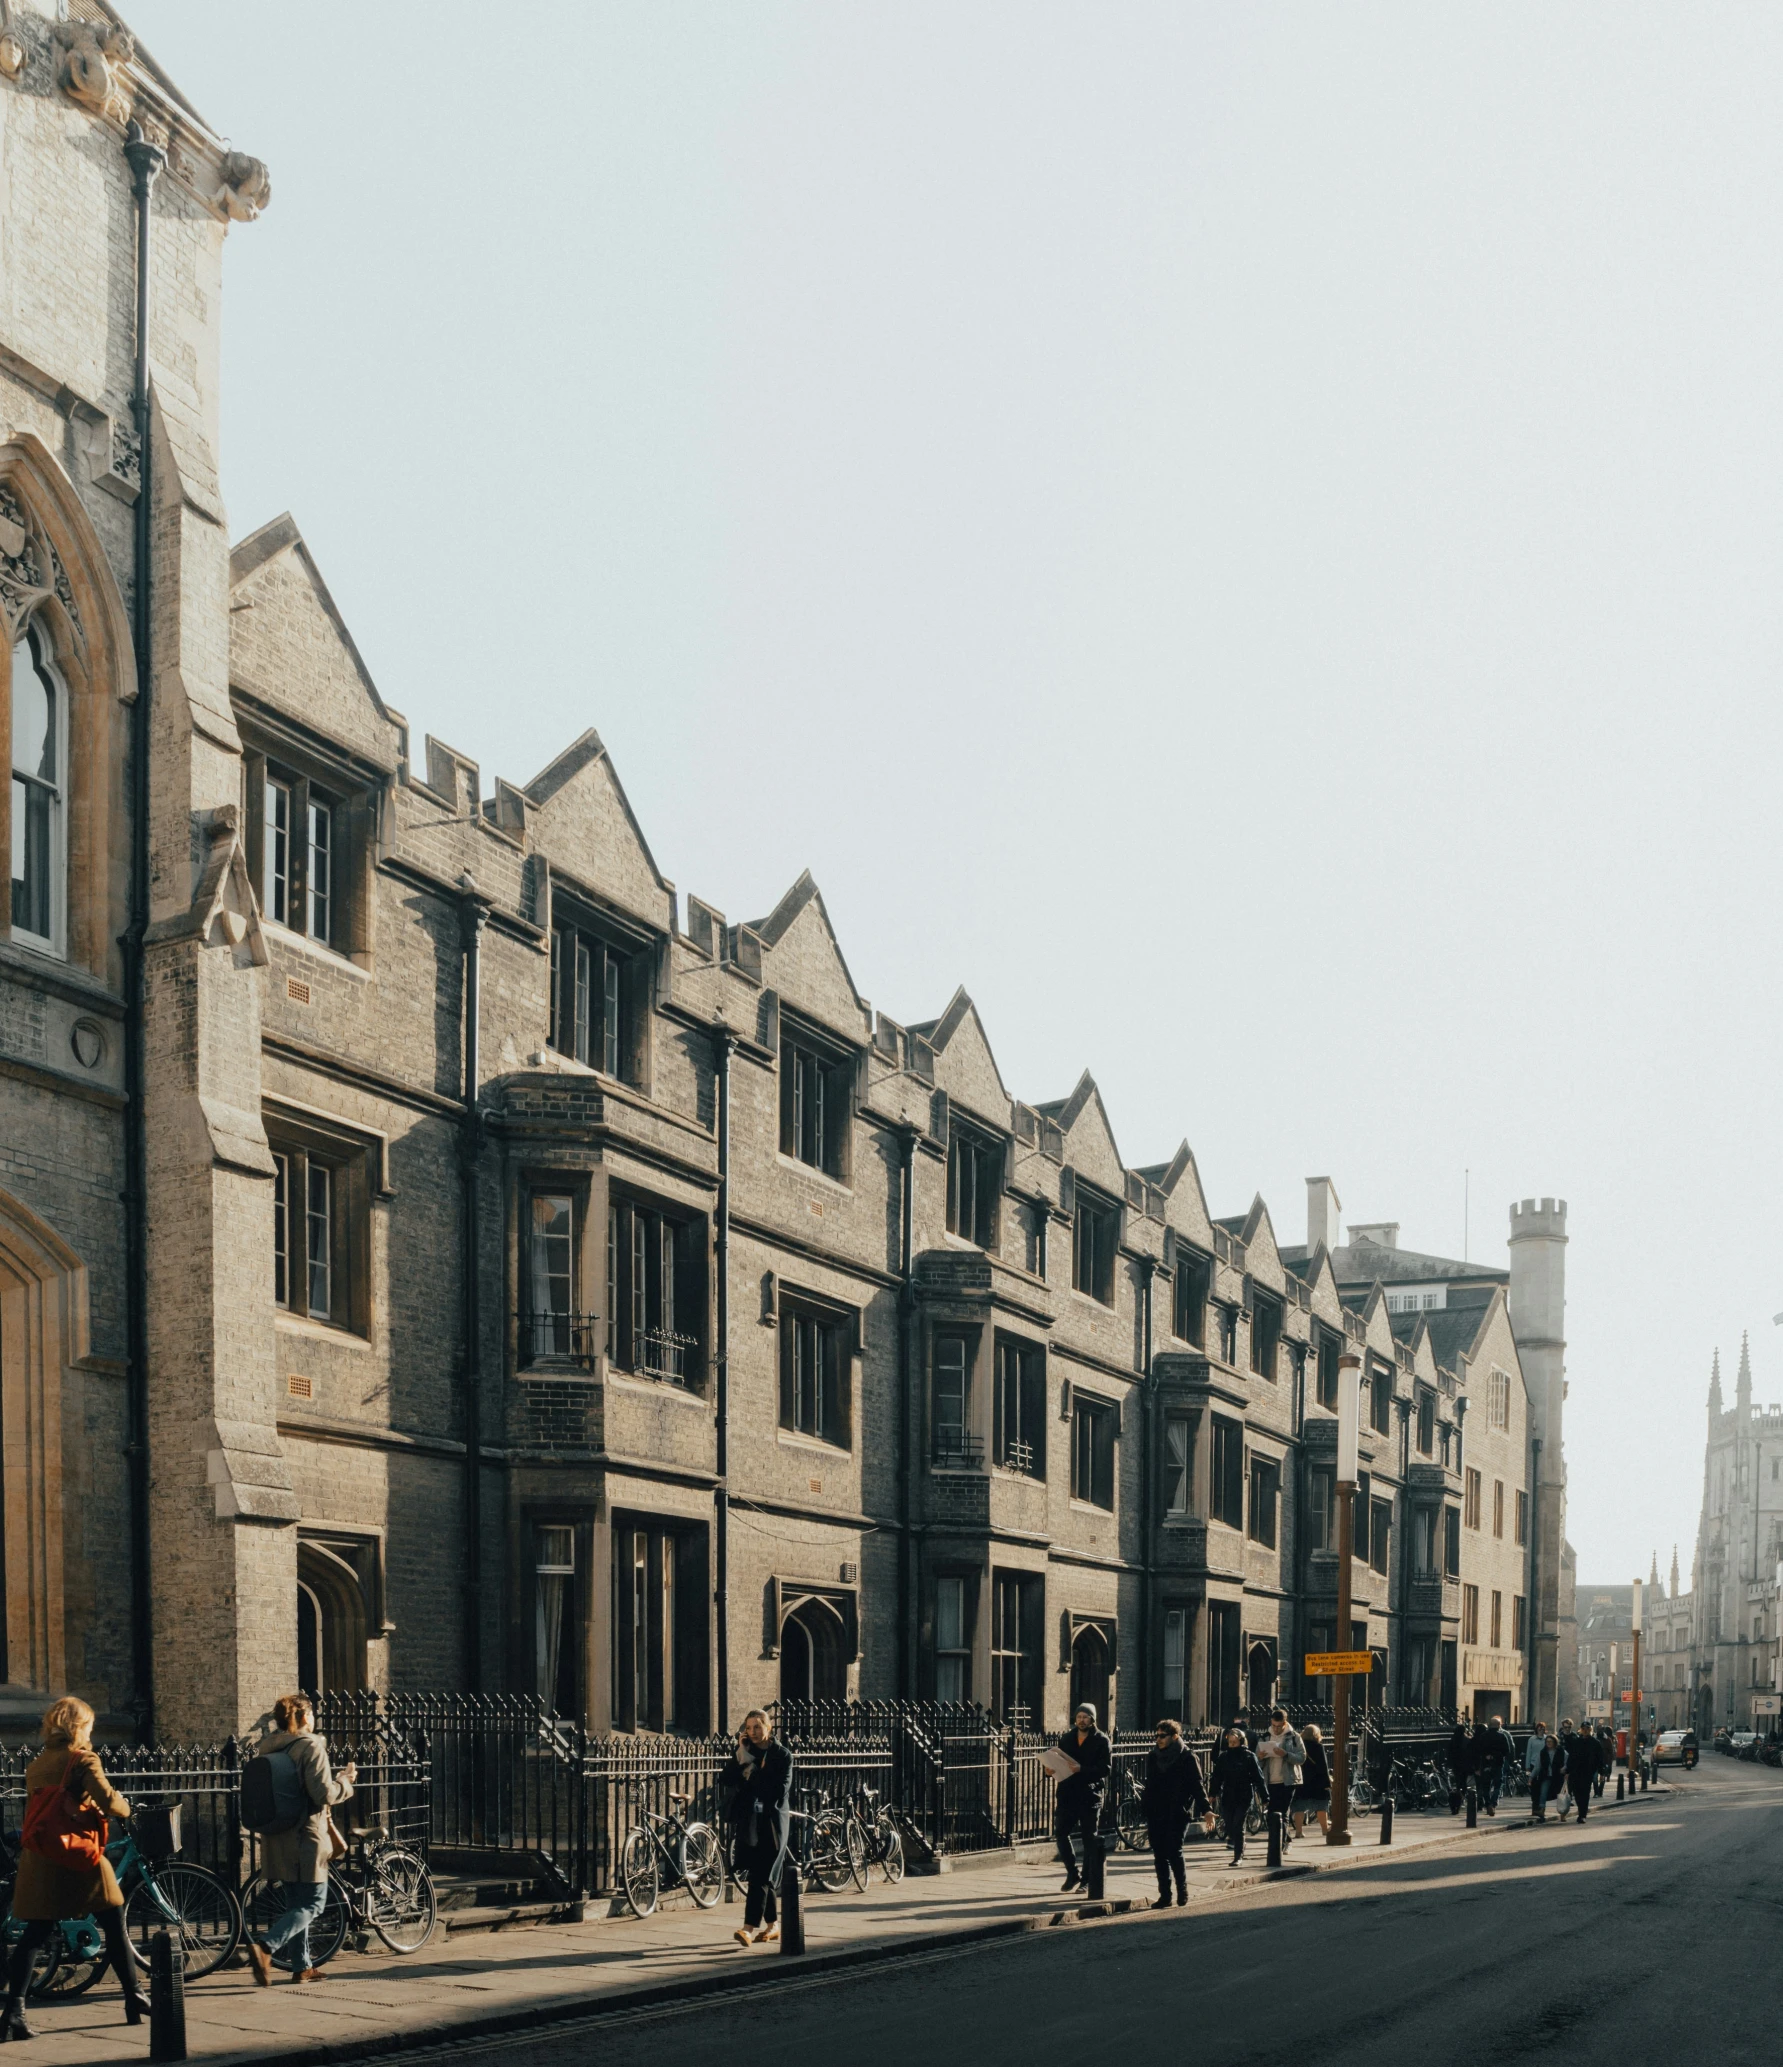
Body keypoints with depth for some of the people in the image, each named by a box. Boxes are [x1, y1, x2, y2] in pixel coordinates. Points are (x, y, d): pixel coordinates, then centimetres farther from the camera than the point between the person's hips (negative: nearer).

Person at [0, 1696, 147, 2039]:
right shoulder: (83, 1760, -6)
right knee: (115, 1927, 10)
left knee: (34, 1935, 4)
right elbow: (107, 1800, -17)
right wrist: (125, 1808, 6)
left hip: (39, 1861, 5)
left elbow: (38, 1811, 15)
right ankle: (134, 1998, 16)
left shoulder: (35, 1766, 11)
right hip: (79, 1860, -5)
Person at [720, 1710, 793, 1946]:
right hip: (748, 1821, 4)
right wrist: (740, 1756, -10)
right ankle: (772, 1925, 20)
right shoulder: (743, 1753, 10)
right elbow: (725, 1781, -2)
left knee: (761, 1876, -11)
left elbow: (780, 1790, -11)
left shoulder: (782, 1755, -1)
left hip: (772, 1822, -4)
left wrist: (752, 1777, -8)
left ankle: (749, 1928, -19)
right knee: (763, 1876, 9)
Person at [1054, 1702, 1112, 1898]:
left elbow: (1105, 1768, -12)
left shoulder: (1102, 1741, -2)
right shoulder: (1067, 1738, 12)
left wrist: (1082, 1770, -25)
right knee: (1060, 1832, 1)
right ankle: (1073, 1873, 18)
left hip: (1090, 1796, -4)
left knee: (1089, 1838, 1)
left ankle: (1086, 1880, 10)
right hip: (1068, 1794, 4)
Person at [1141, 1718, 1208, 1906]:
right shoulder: (1153, 1756, 12)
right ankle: (1164, 1896, 10)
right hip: (1155, 1814, 5)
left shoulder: (1188, 1758, -4)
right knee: (1159, 1855, 4)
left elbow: (1197, 1786, -6)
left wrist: (1205, 1809, -15)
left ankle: (1183, 1895, 5)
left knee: (1174, 1852, -9)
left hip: (1177, 1814, -5)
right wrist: (1144, 1809, 16)